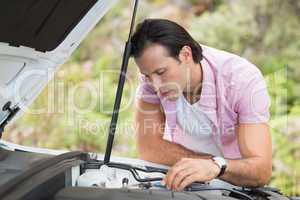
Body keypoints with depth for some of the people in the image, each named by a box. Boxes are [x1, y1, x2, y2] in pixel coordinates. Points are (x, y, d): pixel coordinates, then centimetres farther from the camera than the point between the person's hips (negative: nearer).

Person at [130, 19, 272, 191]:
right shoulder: (153, 69, -14)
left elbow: (262, 170, -29)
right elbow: (148, 148, -17)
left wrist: (216, 166, -47)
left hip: (233, 183, 1)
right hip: (179, 183, 0)